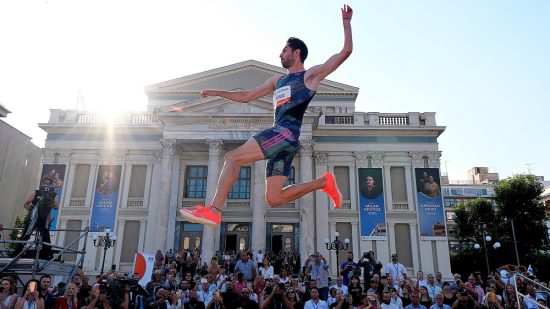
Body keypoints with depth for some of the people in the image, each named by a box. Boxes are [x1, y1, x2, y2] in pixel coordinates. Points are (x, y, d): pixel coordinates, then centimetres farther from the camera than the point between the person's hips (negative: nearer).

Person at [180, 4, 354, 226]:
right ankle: (323, 182, 11)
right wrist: (217, 93, 28)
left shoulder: (311, 75, 11)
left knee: (233, 157, -19)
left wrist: (346, 22, 8)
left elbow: (346, 51, 7)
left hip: (287, 132, -8)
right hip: (280, 136, 8)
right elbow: (246, 96, 33)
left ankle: (213, 211, -21)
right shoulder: (278, 80, 31)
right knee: (273, 199, 2)